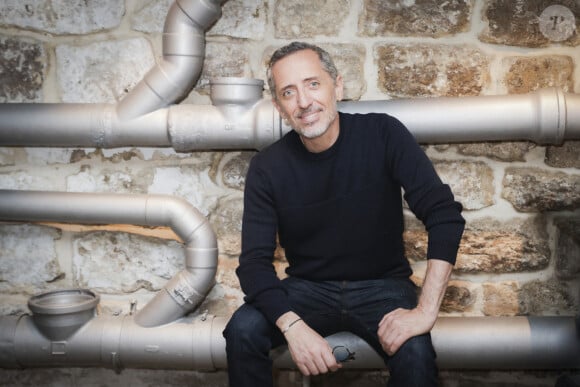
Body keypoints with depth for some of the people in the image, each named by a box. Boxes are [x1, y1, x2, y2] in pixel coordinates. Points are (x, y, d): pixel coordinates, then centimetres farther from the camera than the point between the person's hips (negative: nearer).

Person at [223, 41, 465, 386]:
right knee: (243, 330, -24)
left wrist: (426, 310, -26)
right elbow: (255, 261, -12)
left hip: (382, 287, -1)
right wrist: (293, 326, -30)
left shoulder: (383, 135, -13)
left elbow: (445, 215, -17)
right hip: (308, 289, 2)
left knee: (415, 354, -30)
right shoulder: (267, 168, -8)